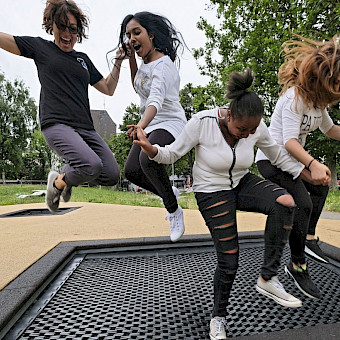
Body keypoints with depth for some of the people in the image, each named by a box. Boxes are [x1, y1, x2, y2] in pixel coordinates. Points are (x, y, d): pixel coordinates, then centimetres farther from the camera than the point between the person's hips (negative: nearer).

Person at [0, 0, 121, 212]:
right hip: (56, 124, -5)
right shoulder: (40, 47, 12)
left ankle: (67, 176, 21)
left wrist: (118, 62, 18)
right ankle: (57, 182, 4)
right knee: (92, 166, -30)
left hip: (86, 128, 6)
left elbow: (108, 89, 25)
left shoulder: (83, 59, 24)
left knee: (112, 176, -5)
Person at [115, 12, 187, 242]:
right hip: (150, 125, 9)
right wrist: (131, 60, 14)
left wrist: (141, 126, -53)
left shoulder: (163, 63, -17)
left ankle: (174, 210, -14)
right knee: (131, 171, -2)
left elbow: (156, 99, -35)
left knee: (148, 160, -36)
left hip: (170, 123, -9)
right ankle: (170, 194, 21)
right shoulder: (145, 62, 10)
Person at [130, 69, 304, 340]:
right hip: (212, 193, -4)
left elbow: (278, 157, 4)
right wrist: (151, 149, -34)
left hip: (242, 184, 5)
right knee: (229, 261, -2)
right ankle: (218, 317, 28)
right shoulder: (203, 122, -24)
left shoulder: (256, 127, -12)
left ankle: (268, 279, -10)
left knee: (284, 202, -26)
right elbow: (173, 154, -15)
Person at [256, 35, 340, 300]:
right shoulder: (295, 95, -23)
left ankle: (309, 238, 29)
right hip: (272, 159, -10)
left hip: (294, 159, 10)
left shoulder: (318, 99, 5)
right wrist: (313, 164, -46)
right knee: (302, 203, -22)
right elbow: (289, 141, -31)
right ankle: (298, 266, -7)